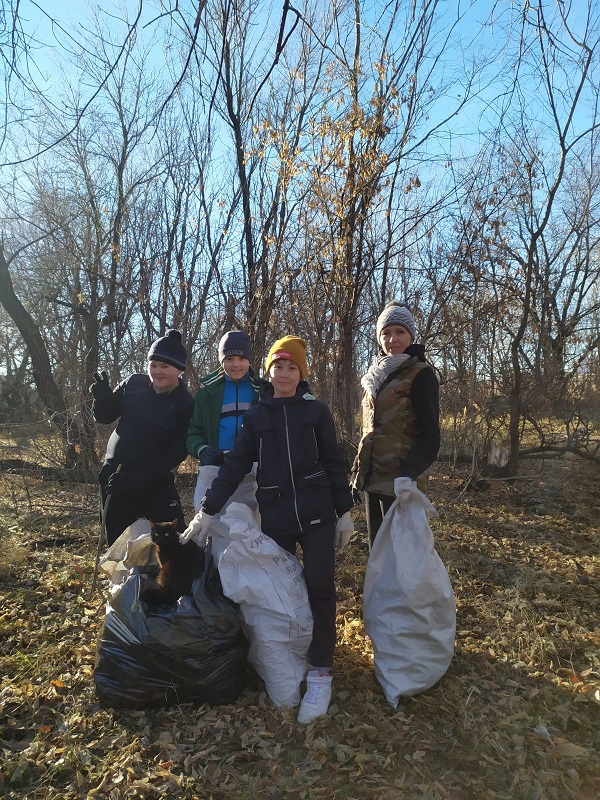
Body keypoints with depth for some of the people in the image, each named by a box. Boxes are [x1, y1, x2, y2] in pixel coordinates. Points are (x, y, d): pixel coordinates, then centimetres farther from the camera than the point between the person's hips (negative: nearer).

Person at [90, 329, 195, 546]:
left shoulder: (185, 405, -12)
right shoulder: (133, 384, -1)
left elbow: (177, 452, -15)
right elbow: (104, 418, 8)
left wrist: (139, 479, -22)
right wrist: (102, 397, -15)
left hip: (155, 483, -4)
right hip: (113, 478, 5)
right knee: (117, 541, 17)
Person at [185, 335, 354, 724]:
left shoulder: (316, 411, 2)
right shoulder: (256, 415, 5)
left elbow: (335, 462, 4)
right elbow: (235, 465, 1)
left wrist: (345, 512, 2)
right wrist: (209, 509, -5)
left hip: (317, 511, -1)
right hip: (275, 515, 2)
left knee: (319, 587, -5)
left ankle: (320, 675, 7)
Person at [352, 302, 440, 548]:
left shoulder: (420, 375, -8)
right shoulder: (376, 375, 14)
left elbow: (429, 436, -13)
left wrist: (409, 473, -27)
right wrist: (358, 469, 15)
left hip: (398, 481, -7)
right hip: (373, 479, 7)